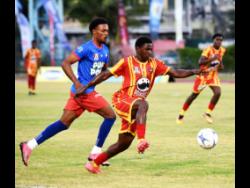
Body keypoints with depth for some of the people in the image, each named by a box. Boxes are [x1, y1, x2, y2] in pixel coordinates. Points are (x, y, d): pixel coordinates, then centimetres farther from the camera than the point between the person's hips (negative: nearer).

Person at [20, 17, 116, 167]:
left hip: (90, 91, 9)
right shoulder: (86, 48, -13)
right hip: (84, 91, -9)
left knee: (64, 123, 10)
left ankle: (30, 145, 11)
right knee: (110, 115, -7)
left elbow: (104, 70, 27)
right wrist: (77, 83, -23)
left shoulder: (105, 50, 13)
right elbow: (66, 63, -16)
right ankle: (95, 153, -1)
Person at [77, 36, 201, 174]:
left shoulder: (154, 64, 6)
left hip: (135, 108, 6)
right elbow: (106, 75, -4)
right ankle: (142, 140, -53)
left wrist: (194, 72, -13)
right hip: (122, 101, -6)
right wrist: (86, 87, -7)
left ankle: (94, 163, 22)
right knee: (143, 104, -39)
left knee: (124, 143, 8)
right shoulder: (127, 62, -6)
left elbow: (175, 73, 1)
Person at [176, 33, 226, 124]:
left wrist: (220, 65, -6)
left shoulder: (222, 50, -1)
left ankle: (208, 113, -1)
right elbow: (200, 62, -33)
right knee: (194, 94, 5)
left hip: (213, 75, 5)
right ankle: (181, 114, 21)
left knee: (218, 93, -18)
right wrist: (212, 59, -43)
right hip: (203, 75, -4)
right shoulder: (208, 50, -21)